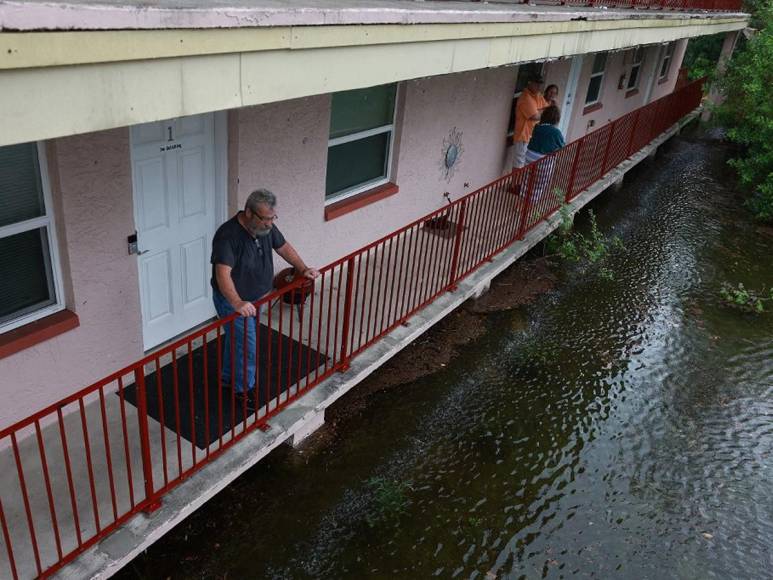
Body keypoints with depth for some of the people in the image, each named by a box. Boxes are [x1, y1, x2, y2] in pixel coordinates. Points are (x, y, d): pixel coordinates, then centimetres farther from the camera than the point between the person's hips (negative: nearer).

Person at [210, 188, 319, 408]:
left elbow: (283, 247, 9)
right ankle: (244, 389, 23)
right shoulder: (228, 235, -31)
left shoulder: (266, 227, -8)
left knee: (236, 340, 24)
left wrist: (303, 269, -1)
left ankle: (229, 378, 44)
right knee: (247, 347, 1)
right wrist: (237, 303, -51)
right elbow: (223, 274, -39)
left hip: (254, 298, 8)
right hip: (233, 301, -7)